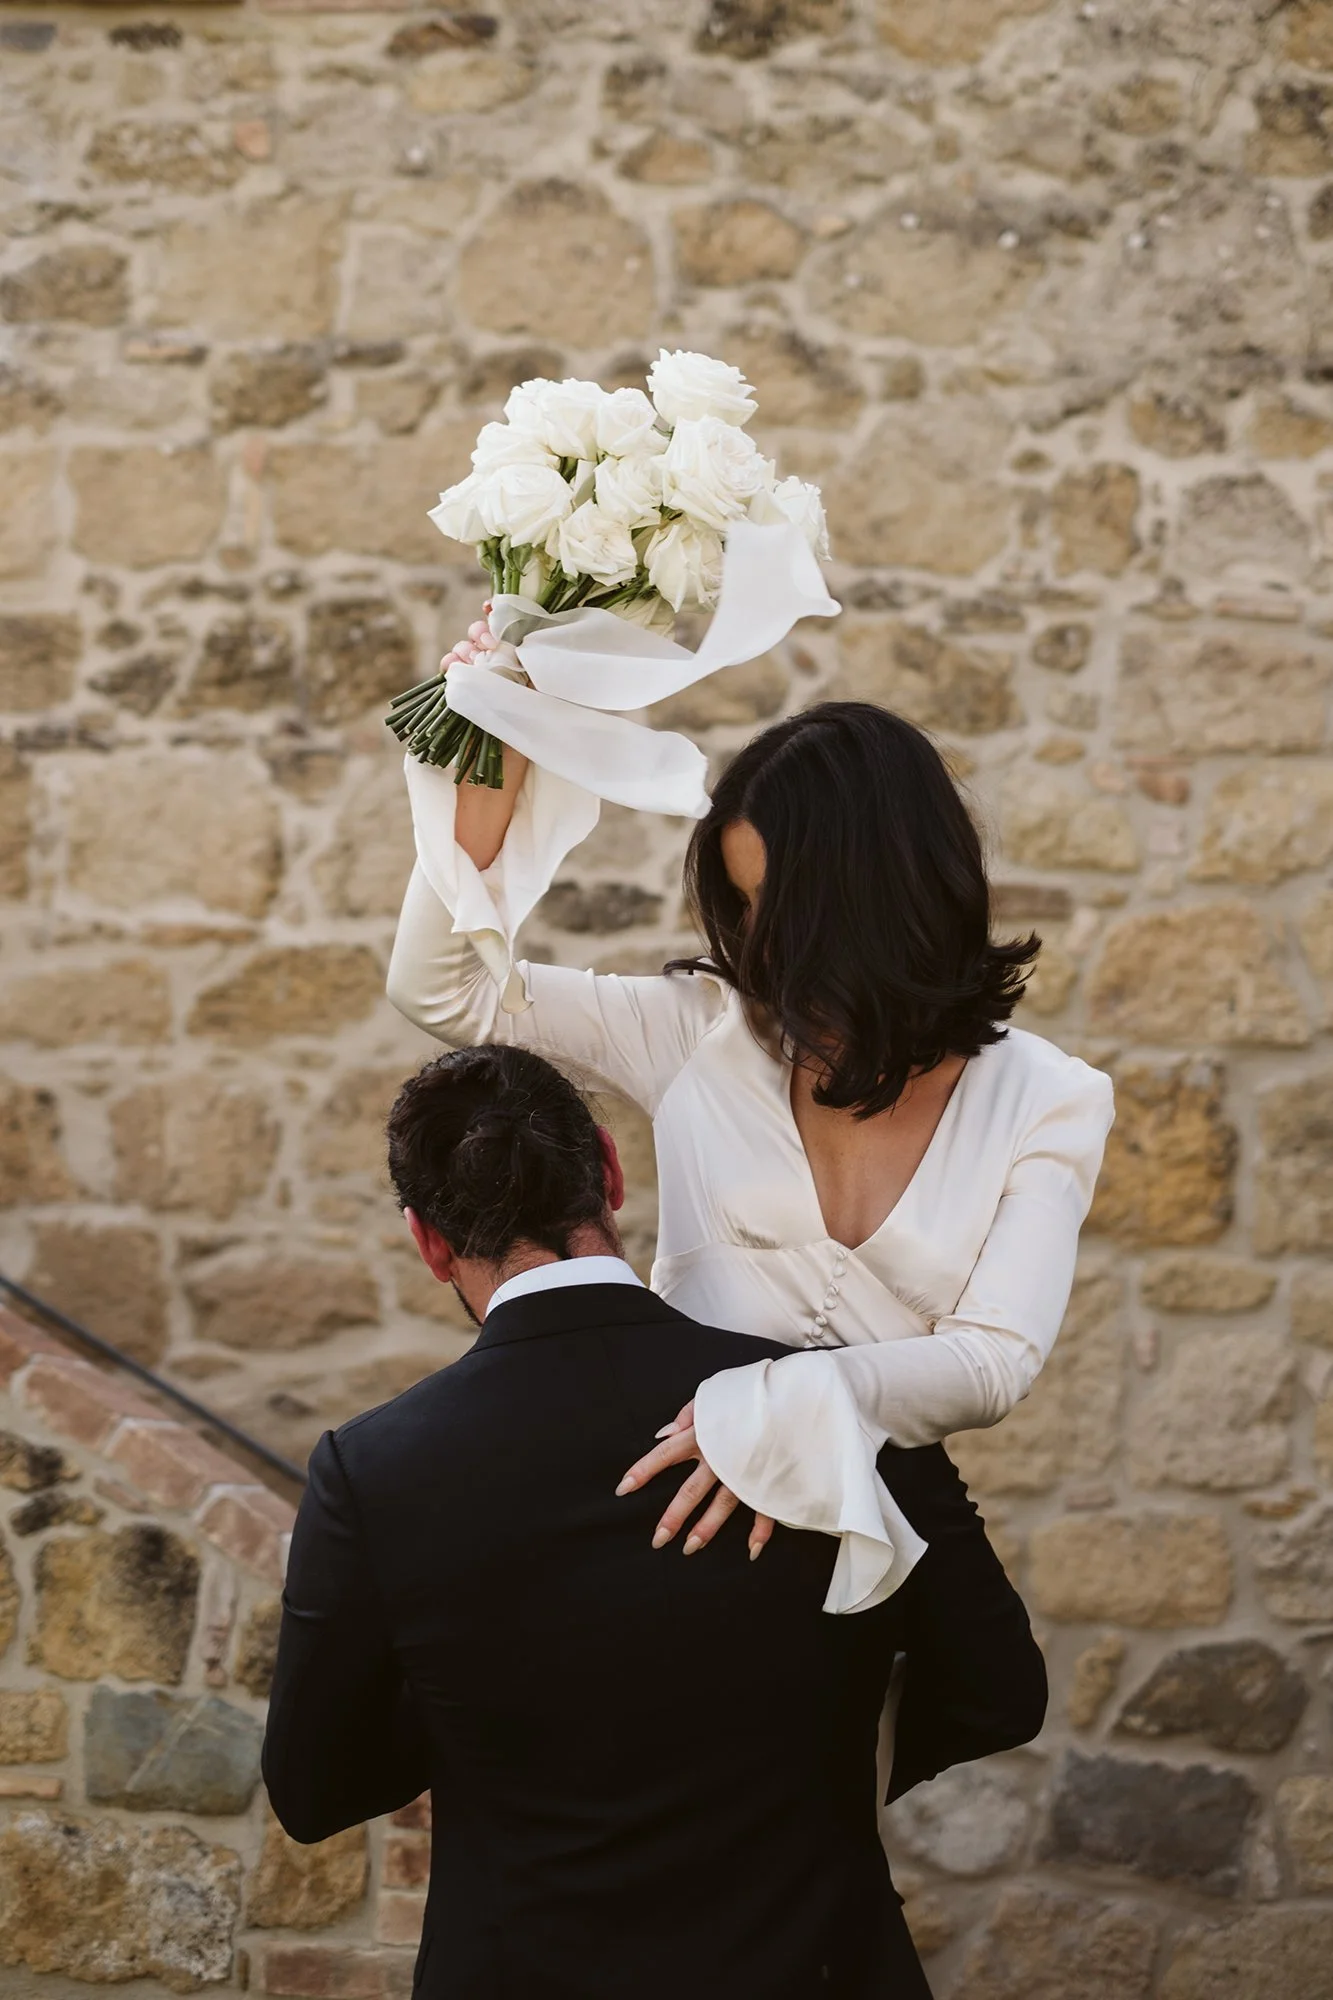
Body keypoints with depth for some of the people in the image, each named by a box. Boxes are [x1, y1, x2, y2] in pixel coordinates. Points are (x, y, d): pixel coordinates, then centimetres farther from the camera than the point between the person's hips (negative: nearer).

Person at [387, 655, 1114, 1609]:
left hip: (866, 1528, 0)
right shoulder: (714, 1032, 7)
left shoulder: (1047, 1105, 3)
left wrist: (795, 1407, -23)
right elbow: (440, 988, 9)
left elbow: (996, 1360, -7)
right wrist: (490, 781, -4)